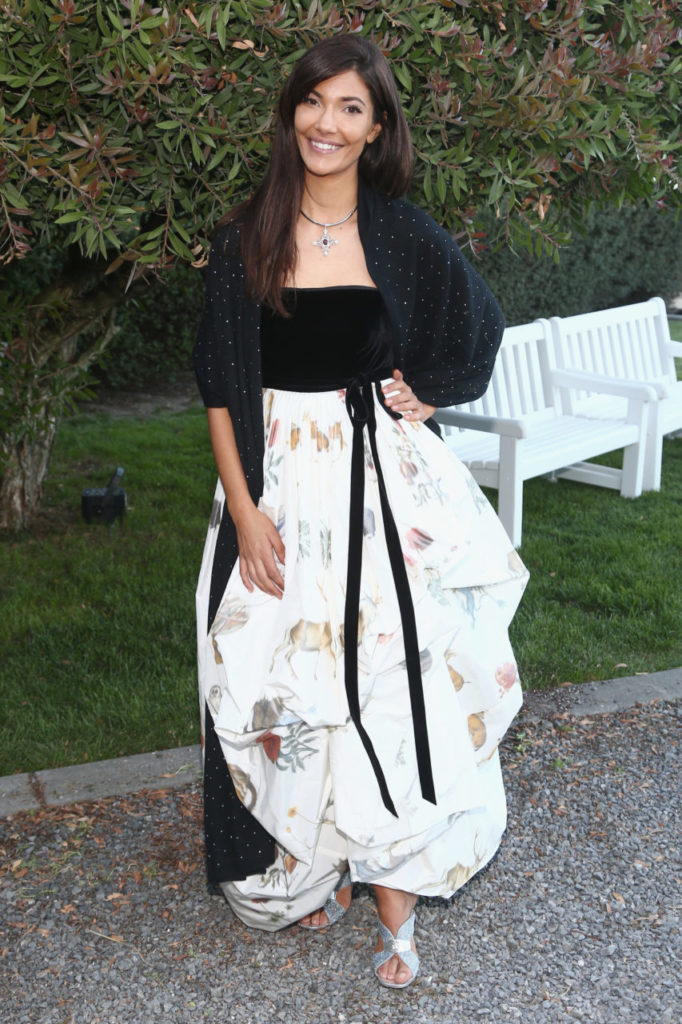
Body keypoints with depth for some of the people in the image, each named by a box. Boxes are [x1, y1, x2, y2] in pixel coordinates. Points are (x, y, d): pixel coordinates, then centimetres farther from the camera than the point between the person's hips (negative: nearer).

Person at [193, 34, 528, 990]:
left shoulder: (404, 234, 1)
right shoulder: (245, 239, 1)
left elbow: (480, 329, 16)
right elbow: (221, 385, 0)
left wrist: (421, 396, 2)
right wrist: (243, 507, -8)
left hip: (384, 483, 0)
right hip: (278, 484, 1)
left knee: (390, 681, 0)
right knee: (289, 684, 8)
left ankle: (395, 908, 14)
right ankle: (311, 868, 30)